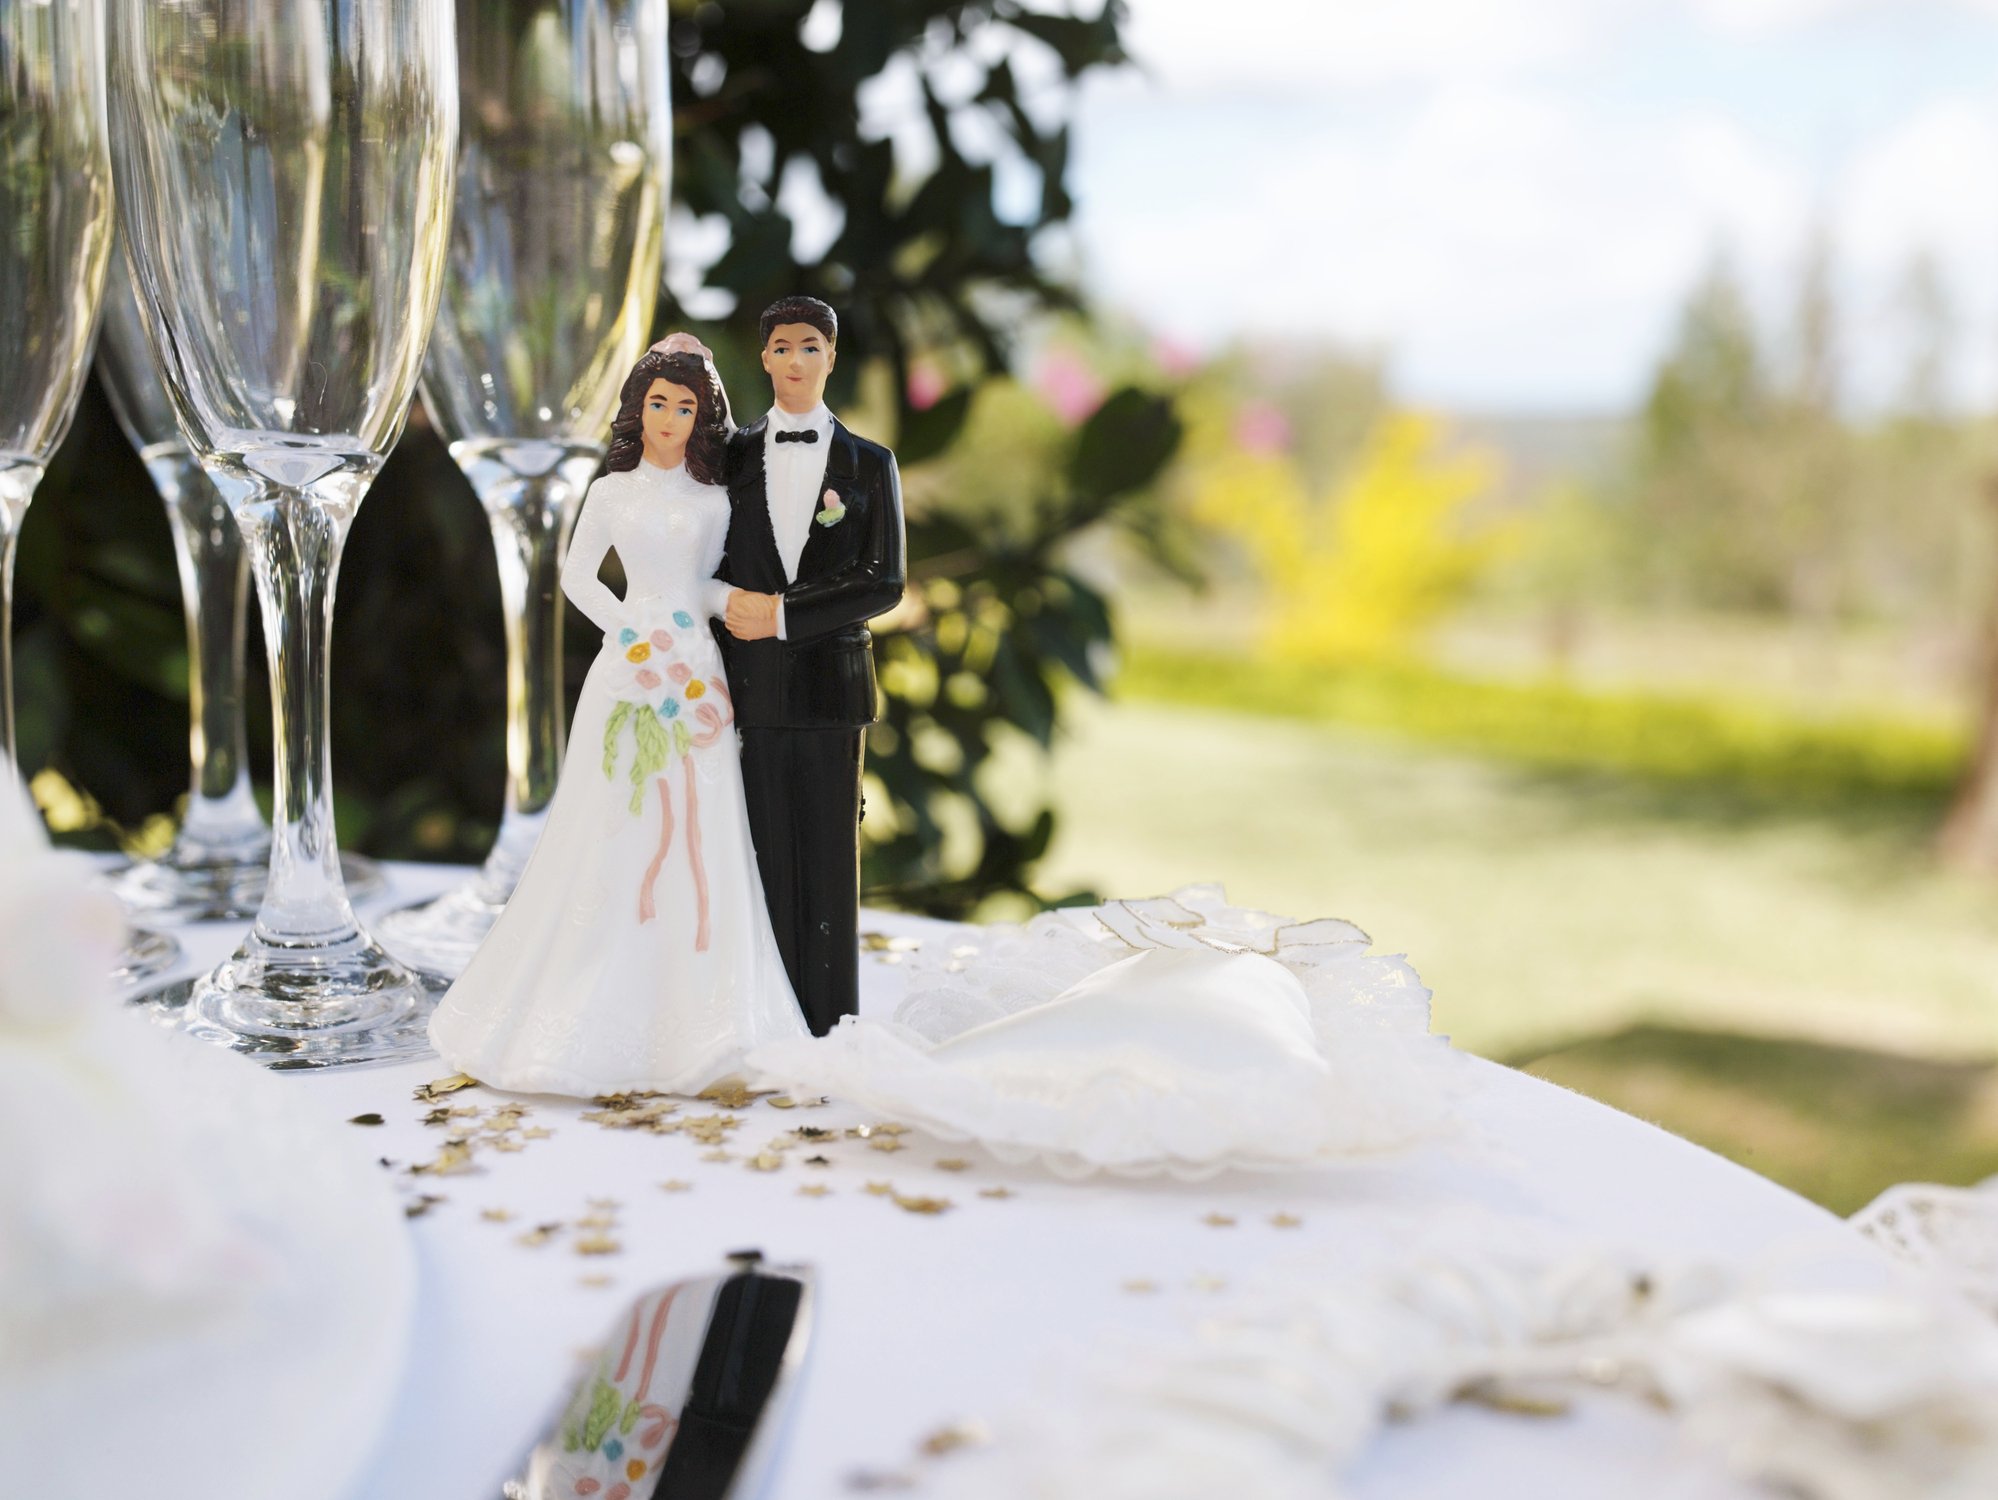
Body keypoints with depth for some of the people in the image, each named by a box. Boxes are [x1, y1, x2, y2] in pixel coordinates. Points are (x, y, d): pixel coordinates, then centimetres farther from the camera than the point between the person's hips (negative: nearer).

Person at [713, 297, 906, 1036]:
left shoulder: (869, 464, 6)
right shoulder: (732, 456, 10)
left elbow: (883, 583, -2)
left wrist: (783, 611, -10)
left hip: (831, 679, -1)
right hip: (752, 687, 1)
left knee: (829, 858, 1)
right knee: (766, 854, 2)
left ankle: (830, 1029, 8)